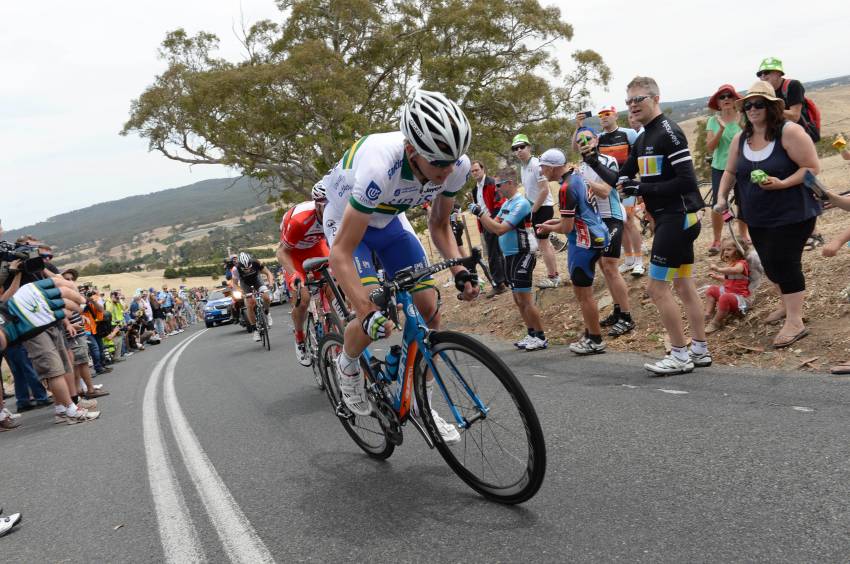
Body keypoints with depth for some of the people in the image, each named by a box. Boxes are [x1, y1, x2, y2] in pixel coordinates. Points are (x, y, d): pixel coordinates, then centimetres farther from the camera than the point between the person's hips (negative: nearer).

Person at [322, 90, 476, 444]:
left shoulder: (456, 166, -24)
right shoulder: (380, 166, -42)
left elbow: (439, 224, -4)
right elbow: (341, 253, -37)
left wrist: (459, 268, -20)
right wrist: (367, 312, -45)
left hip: (390, 221, 5)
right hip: (347, 223, -5)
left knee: (429, 311, -4)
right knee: (377, 323, -22)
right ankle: (348, 365, 13)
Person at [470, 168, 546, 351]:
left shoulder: (521, 203, -17)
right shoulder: (506, 203, 11)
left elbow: (500, 229, -23)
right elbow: (492, 227, 10)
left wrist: (481, 213, -18)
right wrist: (480, 214, -3)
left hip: (522, 255, -9)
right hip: (510, 255, 9)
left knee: (525, 299, -8)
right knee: (518, 299, 13)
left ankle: (541, 337, 2)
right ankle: (532, 334, 23)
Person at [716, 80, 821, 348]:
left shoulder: (789, 131, -14)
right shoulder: (741, 139, 6)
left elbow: (812, 168, -16)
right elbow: (730, 171, 16)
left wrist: (782, 183, -28)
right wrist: (722, 196, 2)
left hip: (791, 213, -7)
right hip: (757, 217, 7)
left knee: (784, 262, -9)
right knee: (770, 263, 14)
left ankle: (795, 322, -1)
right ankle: (788, 304, 36)